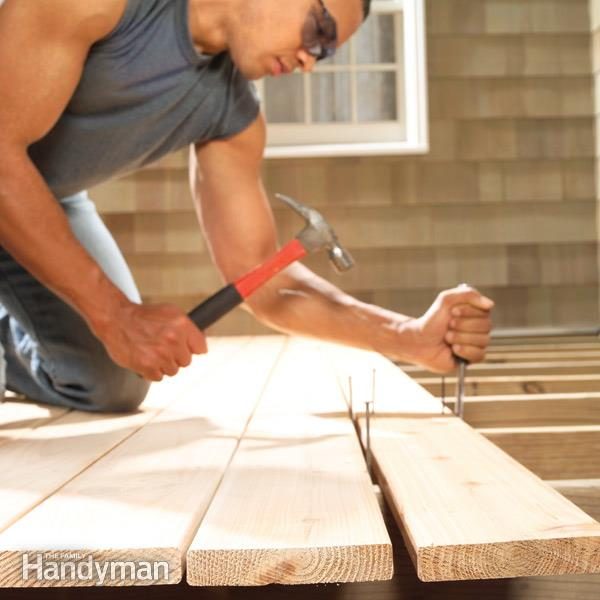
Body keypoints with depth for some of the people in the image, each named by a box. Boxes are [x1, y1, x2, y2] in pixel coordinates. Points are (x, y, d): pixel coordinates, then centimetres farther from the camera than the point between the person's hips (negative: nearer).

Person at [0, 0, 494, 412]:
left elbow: (263, 281, -14)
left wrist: (411, 337, -27)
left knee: (111, 387, 0)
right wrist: (115, 315, -36)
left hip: (43, 197, 5)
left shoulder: (232, 115, -14)